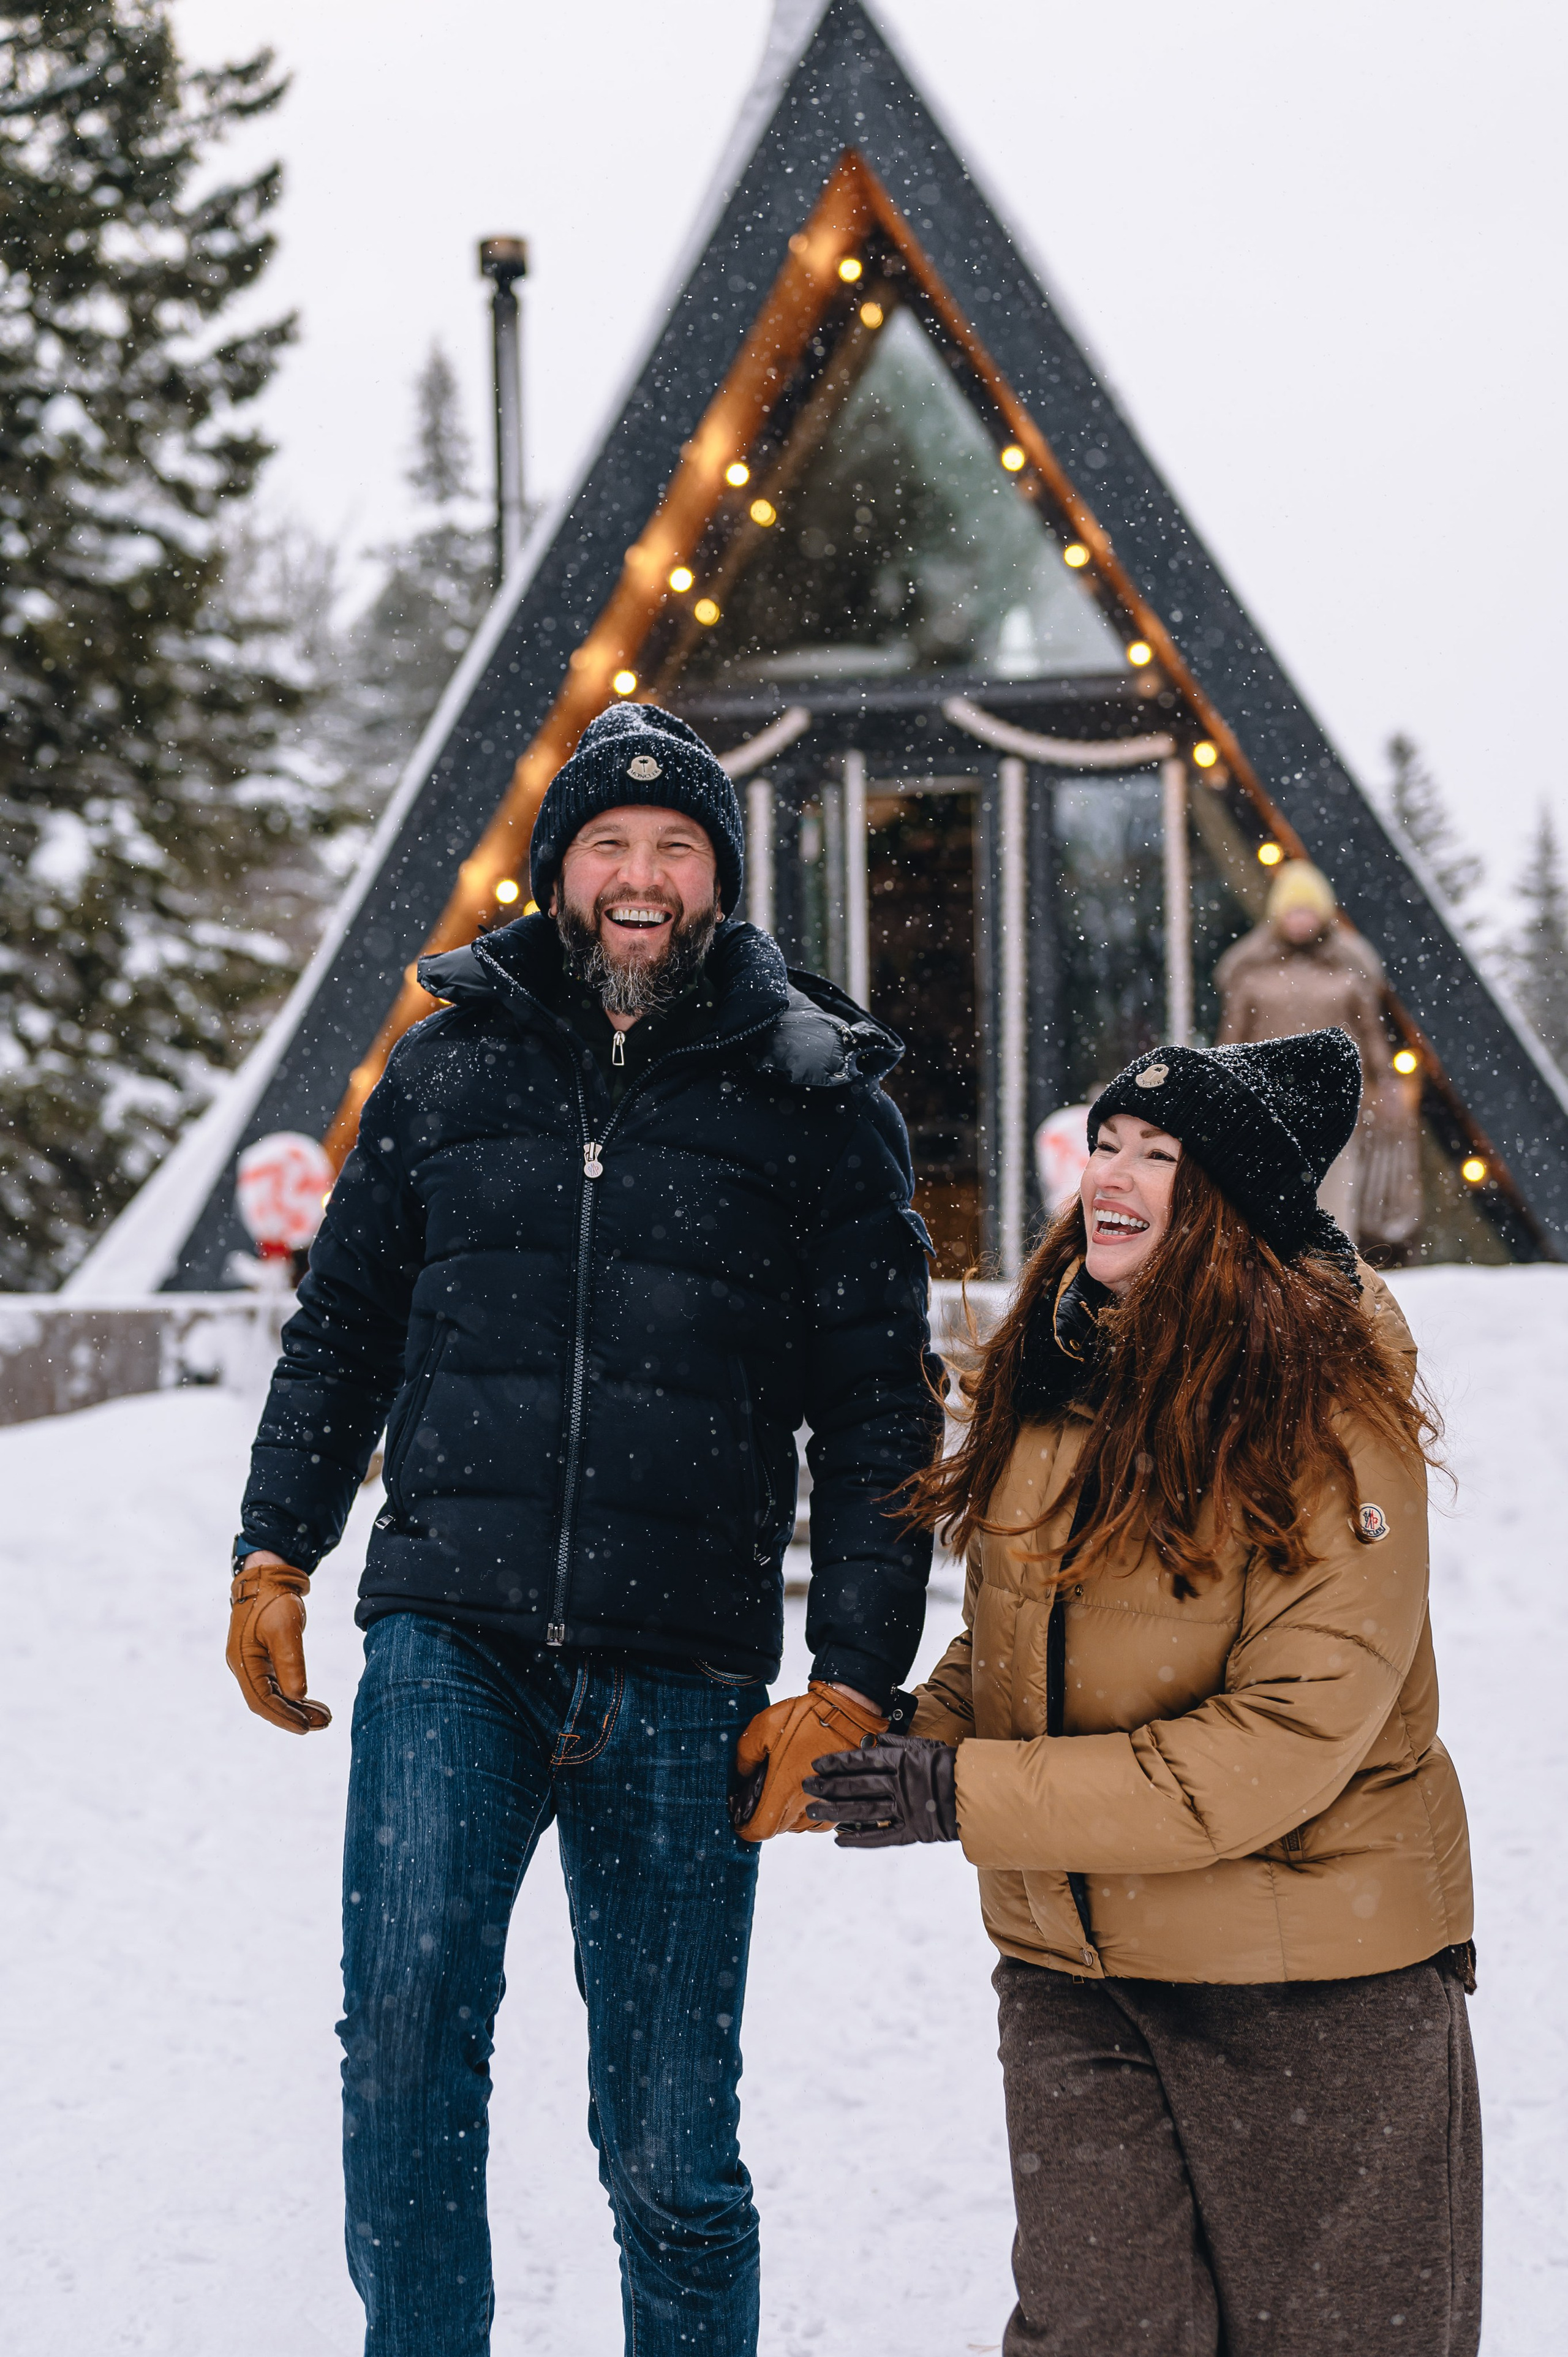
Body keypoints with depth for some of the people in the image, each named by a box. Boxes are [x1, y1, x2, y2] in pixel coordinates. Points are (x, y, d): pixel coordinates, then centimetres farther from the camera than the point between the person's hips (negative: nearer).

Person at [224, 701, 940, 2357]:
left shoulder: (816, 1101, 7)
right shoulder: (451, 1068, 12)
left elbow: (876, 1415, 7)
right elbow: (341, 1327, 21)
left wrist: (850, 1683, 0)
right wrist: (277, 1551, 11)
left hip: (682, 1679, -1)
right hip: (447, 1643, 1)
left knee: (670, 2141, 3)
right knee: (406, 2019, -19)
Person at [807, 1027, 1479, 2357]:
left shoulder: (1335, 1411, -14)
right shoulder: (1048, 1385, 5)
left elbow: (1293, 1735, -21)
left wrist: (975, 1795, -21)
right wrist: (904, 1748, -3)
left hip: (1320, 1993, -4)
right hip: (1074, 1970, 5)